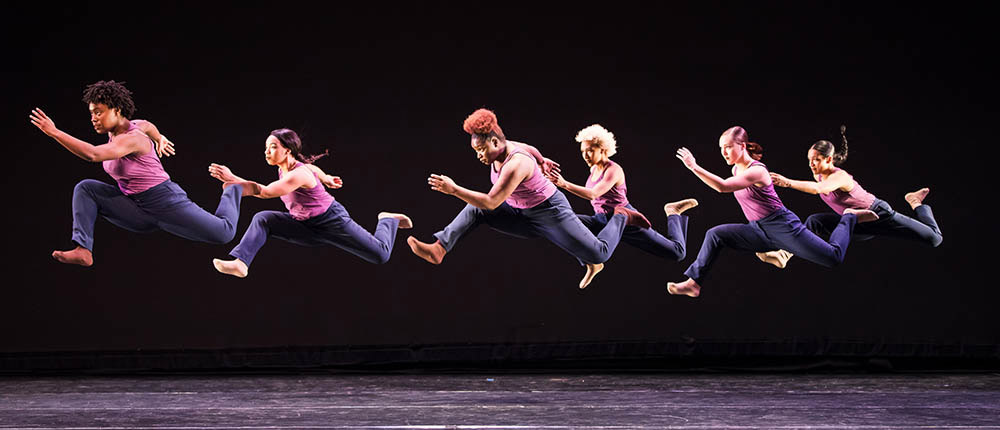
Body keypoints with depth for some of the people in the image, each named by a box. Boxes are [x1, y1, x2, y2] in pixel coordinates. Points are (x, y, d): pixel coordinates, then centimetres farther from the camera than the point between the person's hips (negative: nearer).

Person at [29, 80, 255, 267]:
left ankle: (232, 191, 24)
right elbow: (147, 125, 26)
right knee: (85, 188, -8)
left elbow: (92, 154, -41)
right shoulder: (115, 129, 2)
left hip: (165, 204, -8)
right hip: (137, 211, 8)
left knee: (224, 234, -8)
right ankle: (83, 251, -19)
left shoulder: (131, 139, -26)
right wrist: (160, 139, 48)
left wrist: (54, 132, -41)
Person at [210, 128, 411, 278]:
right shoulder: (283, 167, -6)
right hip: (306, 227, 7)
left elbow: (266, 192, -41)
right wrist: (326, 179, 34)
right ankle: (240, 263, -25)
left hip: (332, 223, -7)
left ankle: (388, 221, 30)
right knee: (262, 219, -14)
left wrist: (232, 179, -46)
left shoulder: (299, 174, -32)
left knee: (381, 256, -1)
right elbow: (312, 168, 16)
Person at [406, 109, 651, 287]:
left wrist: (453, 189, -36)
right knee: (475, 210, -6)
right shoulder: (500, 151, -5)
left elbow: (491, 202, -37)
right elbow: (530, 149, 16)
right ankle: (438, 250, -15)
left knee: (599, 255, -6)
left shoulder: (515, 165, -33)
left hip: (551, 213, -9)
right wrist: (542, 161, 34)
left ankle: (620, 217, 22)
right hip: (524, 216, 9)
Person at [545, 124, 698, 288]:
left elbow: (593, 194, -34)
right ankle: (592, 266, -4)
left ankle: (673, 213, 23)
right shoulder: (594, 169, 5)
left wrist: (565, 184, -42)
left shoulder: (614, 170, -20)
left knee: (677, 253, -8)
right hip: (603, 222, 7)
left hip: (626, 222, -7)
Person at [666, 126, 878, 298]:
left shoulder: (756, 171, -23)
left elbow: (723, 187, -37)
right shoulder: (736, 169, 5)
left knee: (834, 258, -7)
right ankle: (694, 282, -11)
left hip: (782, 226, -8)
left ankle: (849, 218, 20)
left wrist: (694, 167, -39)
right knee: (715, 235, -12)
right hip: (759, 232, 8)